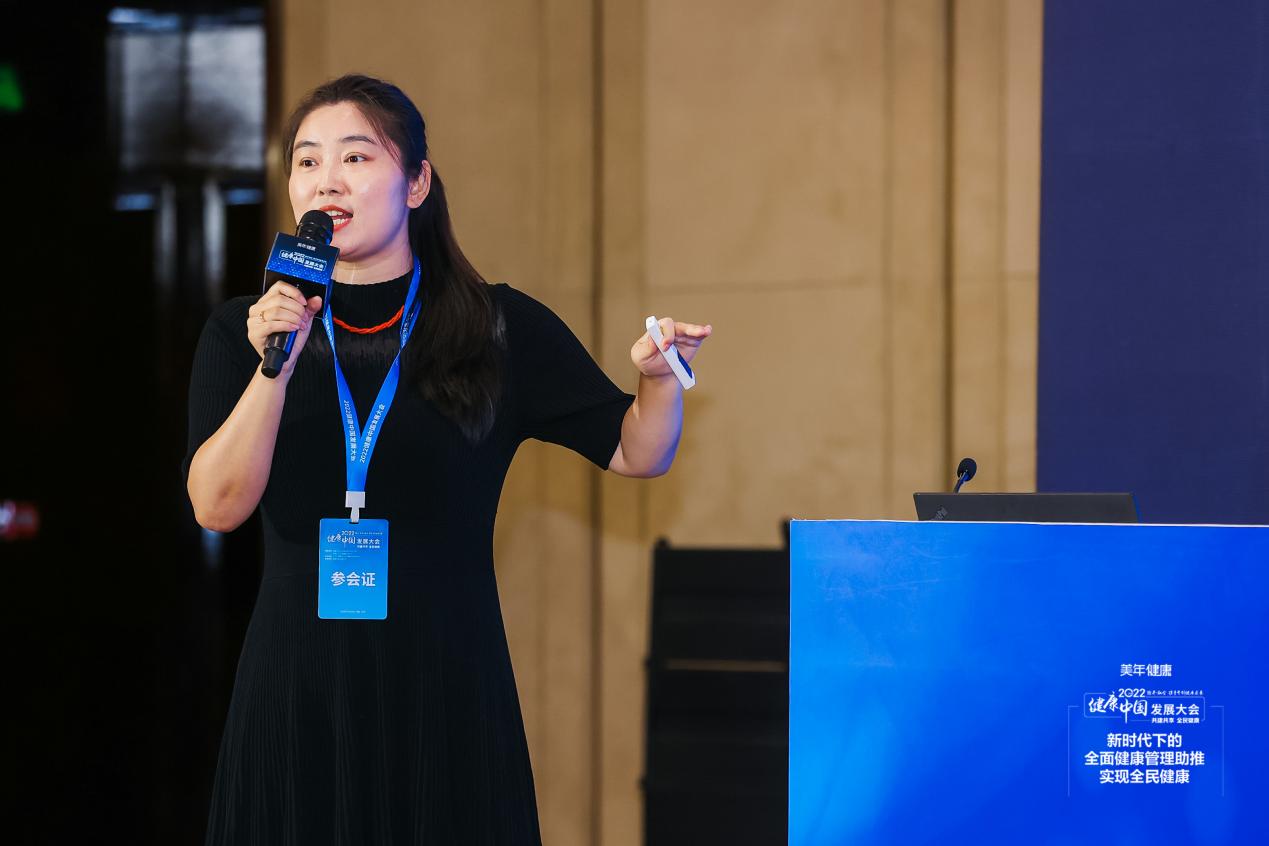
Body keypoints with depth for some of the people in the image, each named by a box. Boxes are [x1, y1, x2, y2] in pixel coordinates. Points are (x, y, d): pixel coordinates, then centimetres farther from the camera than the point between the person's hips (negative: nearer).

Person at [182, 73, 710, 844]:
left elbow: (637, 453, 3)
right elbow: (218, 507, -7)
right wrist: (276, 368, -19)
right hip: (298, 693, 1)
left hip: (447, 693, -1)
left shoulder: (500, 331, 1)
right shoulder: (242, 332, 4)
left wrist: (661, 377, -17)